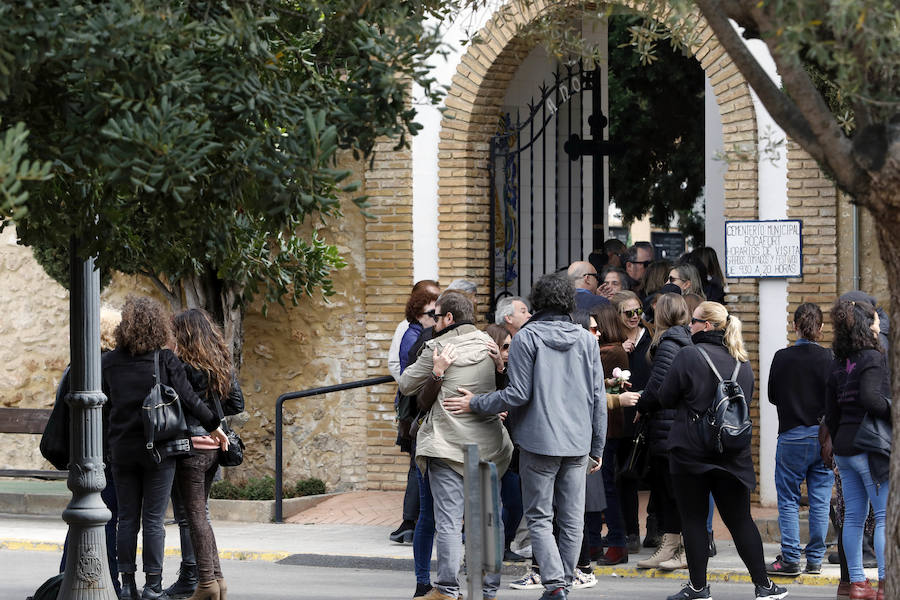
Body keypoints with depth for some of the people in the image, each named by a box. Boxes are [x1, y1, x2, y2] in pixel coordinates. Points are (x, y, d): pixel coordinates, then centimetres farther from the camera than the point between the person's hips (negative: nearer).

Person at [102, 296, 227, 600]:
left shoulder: (110, 362, 0)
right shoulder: (166, 360, -7)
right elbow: (188, 398, -9)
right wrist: (214, 426, 2)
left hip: (122, 449, 2)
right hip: (158, 449, -2)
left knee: (127, 519, 9)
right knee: (153, 520, 2)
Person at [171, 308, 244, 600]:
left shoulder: (184, 364, -12)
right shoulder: (224, 364, 9)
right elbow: (237, 404, 13)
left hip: (192, 446, -7)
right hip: (215, 446, 7)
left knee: (195, 516, -2)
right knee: (201, 513, 17)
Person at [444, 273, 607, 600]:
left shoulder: (526, 337, -7)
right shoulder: (586, 340, 7)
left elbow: (518, 394, -11)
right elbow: (598, 398, 8)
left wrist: (475, 404, 1)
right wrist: (597, 447, 16)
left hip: (539, 440, -4)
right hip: (578, 443, 4)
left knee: (539, 517, 1)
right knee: (572, 520, 9)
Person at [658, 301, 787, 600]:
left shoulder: (689, 356, -11)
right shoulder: (742, 362, 7)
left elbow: (666, 398, -4)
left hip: (690, 452, -5)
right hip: (733, 453, 5)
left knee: (693, 519, 5)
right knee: (740, 520, 10)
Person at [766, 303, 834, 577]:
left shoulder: (782, 358, -6)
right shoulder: (828, 358, -7)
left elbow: (773, 396, 4)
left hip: (791, 438, -1)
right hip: (824, 438, 1)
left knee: (788, 501, 6)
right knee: (820, 501, 7)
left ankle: (790, 559, 1)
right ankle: (815, 559, 10)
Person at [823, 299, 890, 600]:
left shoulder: (838, 365, 12)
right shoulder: (872, 358, -11)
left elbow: (831, 414, 14)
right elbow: (871, 399, -25)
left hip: (845, 448, 8)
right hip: (871, 447, -8)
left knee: (853, 517, 9)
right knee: (886, 516, -5)